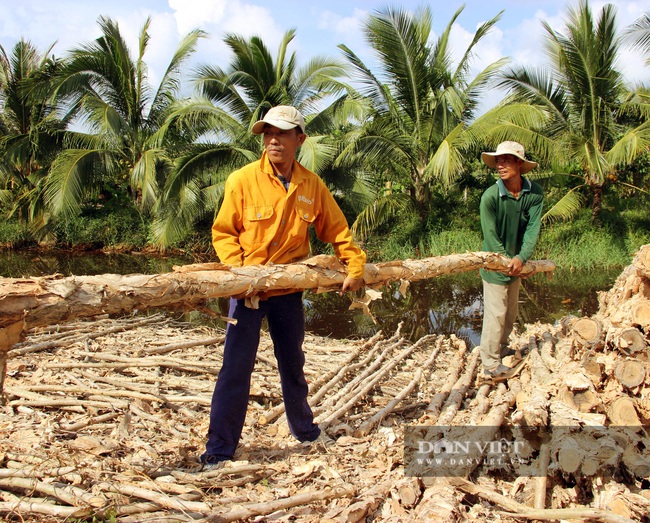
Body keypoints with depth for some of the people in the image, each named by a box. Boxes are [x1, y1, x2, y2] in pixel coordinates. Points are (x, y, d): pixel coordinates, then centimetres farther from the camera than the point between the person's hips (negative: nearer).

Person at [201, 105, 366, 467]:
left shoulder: (312, 185, -2)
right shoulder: (243, 180, -11)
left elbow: (337, 230, 7)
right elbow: (223, 233, -6)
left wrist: (356, 266, -3)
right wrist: (239, 271, -20)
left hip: (289, 290, 3)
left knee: (293, 364, 19)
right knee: (236, 369, -3)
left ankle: (305, 430, 39)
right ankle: (219, 451, 10)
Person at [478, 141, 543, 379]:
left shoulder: (534, 193, -9)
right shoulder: (490, 196, -20)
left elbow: (533, 228, -14)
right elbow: (491, 235, -17)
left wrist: (521, 257, -25)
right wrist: (507, 262, -18)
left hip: (516, 263, 5)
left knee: (511, 311, 19)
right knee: (496, 313, -1)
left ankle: (501, 348, 39)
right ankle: (490, 363, 9)